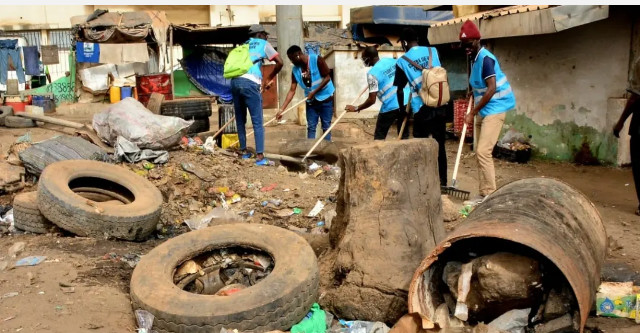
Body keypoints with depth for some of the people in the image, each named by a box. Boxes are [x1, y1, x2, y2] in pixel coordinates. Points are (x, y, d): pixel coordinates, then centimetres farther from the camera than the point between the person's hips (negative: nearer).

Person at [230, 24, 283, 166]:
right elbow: (280, 62, 5)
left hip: (235, 81, 6)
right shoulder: (263, 44, 14)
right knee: (257, 122, -2)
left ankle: (244, 151, 26)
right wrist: (270, 78, 18)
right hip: (250, 83, -5)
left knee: (240, 120, 17)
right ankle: (260, 156, -5)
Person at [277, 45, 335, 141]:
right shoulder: (295, 70, -5)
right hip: (311, 101, 4)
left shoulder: (317, 60, -18)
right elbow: (292, 90, -7)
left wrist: (314, 92, -22)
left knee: (326, 127, 0)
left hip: (325, 98, -4)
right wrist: (282, 109, -15)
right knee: (311, 127, 4)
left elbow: (327, 77, -16)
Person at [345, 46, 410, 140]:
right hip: (407, 101, 6)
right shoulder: (392, 60, 6)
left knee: (379, 137, 11)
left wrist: (356, 108, 0)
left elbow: (372, 100, -12)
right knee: (404, 135, 16)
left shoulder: (372, 73, -12)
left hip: (391, 106, -6)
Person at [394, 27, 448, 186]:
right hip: (440, 105, 4)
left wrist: (403, 109, 16)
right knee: (440, 144, 10)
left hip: (421, 108, -3)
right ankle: (443, 182, 16)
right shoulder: (433, 51, 7)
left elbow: (400, 90, 3)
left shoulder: (402, 61, -2)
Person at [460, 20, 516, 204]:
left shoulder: (486, 58, -17)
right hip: (483, 110, 10)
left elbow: (491, 90, -23)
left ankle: (490, 195, -10)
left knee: (483, 151, -16)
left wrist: (472, 112, -19)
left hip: (494, 109, -10)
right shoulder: (474, 58, 12)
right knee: (480, 152, 9)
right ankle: (483, 194, 16)